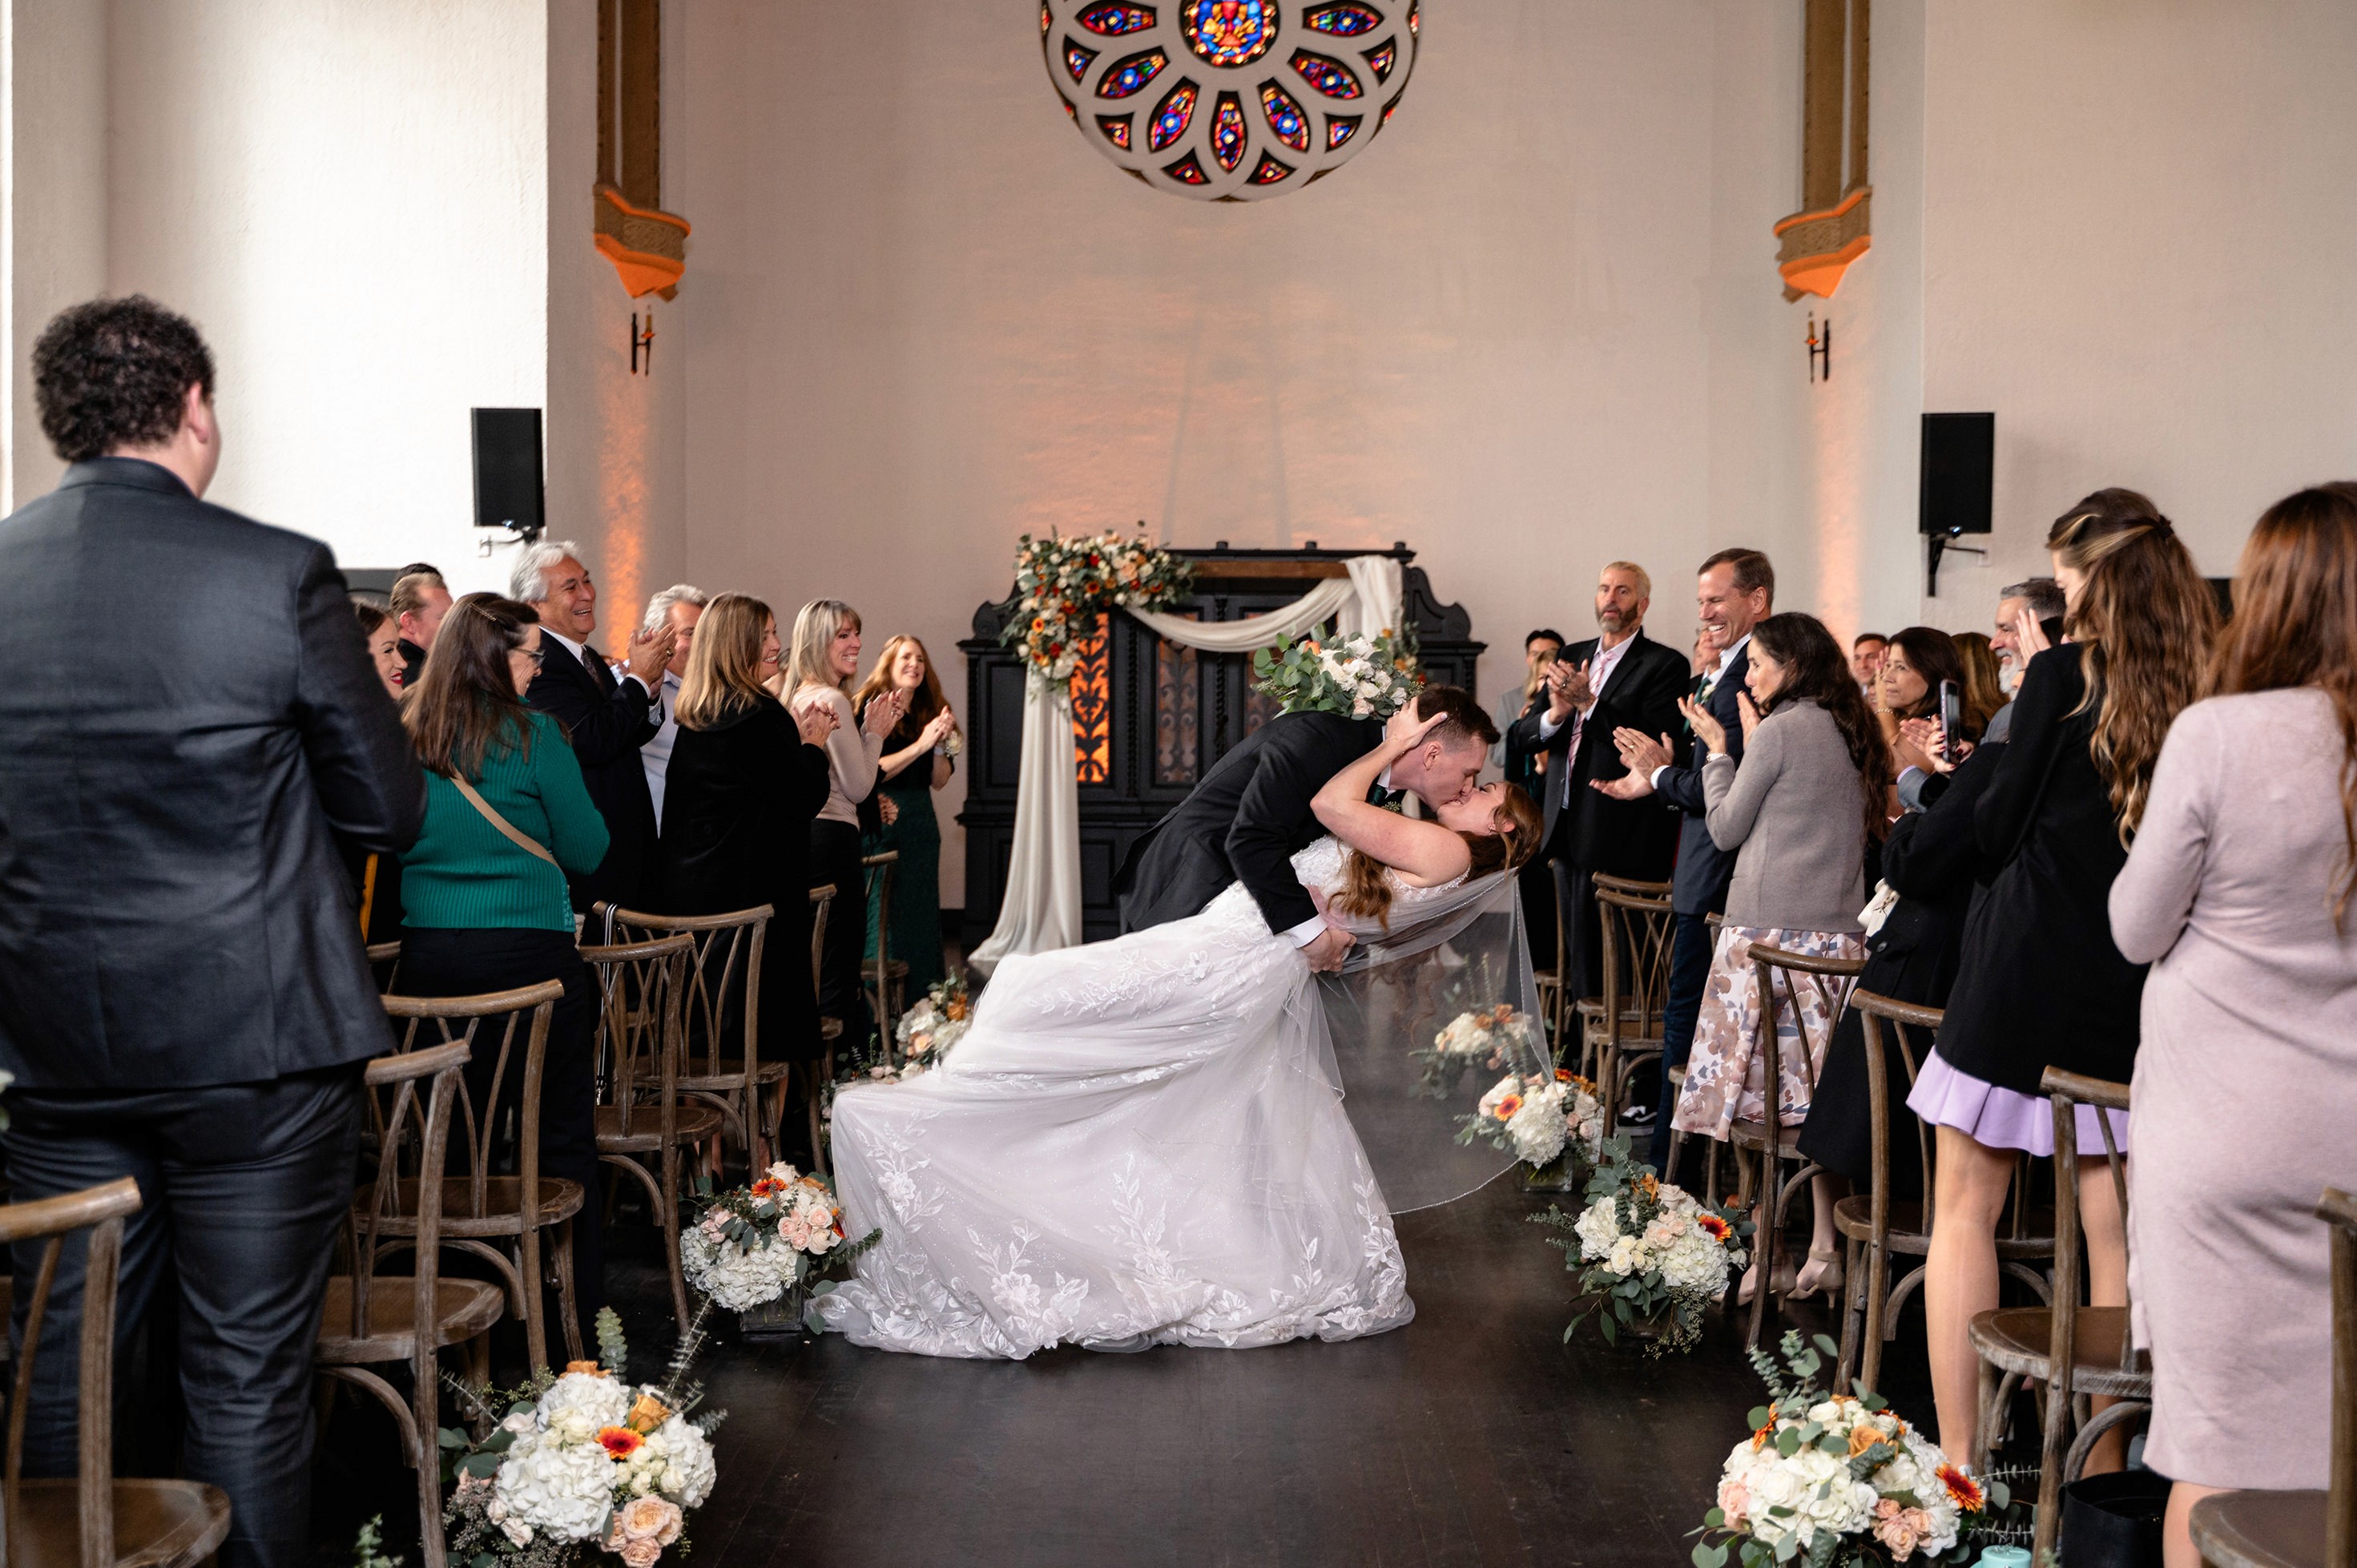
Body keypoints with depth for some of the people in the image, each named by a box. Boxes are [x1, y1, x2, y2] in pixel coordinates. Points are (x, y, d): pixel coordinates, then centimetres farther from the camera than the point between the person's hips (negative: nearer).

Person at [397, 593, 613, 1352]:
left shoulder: (409, 739, 5)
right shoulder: (534, 735, -8)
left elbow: (398, 841, 16)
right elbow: (587, 850, -3)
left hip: (428, 950, 5)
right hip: (526, 949, -5)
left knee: (450, 1133, 12)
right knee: (563, 1136, 5)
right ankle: (577, 1314, 11)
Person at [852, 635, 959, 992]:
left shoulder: (928, 713, 11)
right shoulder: (870, 709, -6)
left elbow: (939, 781, 9)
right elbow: (870, 773, -16)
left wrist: (941, 746, -8)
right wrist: (920, 745, -18)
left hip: (921, 825, 6)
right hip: (882, 825, -6)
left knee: (923, 918, 7)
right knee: (885, 919, -5)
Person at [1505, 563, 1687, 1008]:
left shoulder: (1664, 665, -4)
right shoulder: (1573, 658, 15)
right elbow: (1519, 739, 9)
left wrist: (1589, 704, -21)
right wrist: (1555, 712, -12)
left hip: (1618, 841, -6)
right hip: (1569, 834, 7)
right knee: (1576, 959, 12)